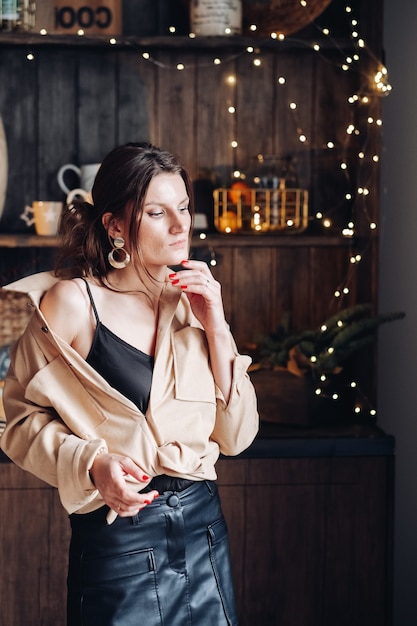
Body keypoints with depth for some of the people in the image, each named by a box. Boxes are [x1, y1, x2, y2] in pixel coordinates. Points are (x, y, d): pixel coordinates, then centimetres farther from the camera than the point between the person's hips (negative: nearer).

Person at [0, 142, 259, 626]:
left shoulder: (194, 302, 5)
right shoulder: (73, 301, -9)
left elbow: (235, 437, 3)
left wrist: (216, 328, -6)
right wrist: (91, 464, -21)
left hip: (204, 527, 5)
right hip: (118, 541, -5)